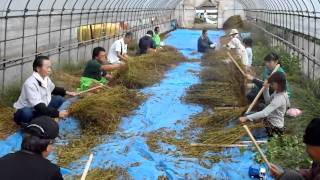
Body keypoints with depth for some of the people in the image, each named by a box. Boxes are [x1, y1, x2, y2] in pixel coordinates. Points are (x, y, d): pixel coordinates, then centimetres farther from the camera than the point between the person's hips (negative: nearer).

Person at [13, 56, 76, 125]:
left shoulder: (46, 78, -5)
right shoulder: (30, 83, -30)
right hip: (26, 111, -8)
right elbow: (38, 106, -36)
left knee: (59, 99, 1)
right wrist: (57, 113, -39)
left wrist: (66, 92, 8)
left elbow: (53, 89, 20)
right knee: (27, 113, -40)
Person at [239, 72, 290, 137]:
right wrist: (266, 89, 0)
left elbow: (264, 113, -37)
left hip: (275, 128, -9)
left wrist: (247, 118, -41)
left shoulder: (279, 98, -29)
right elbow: (268, 102, 14)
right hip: (271, 122, 9)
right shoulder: (277, 92, -1)